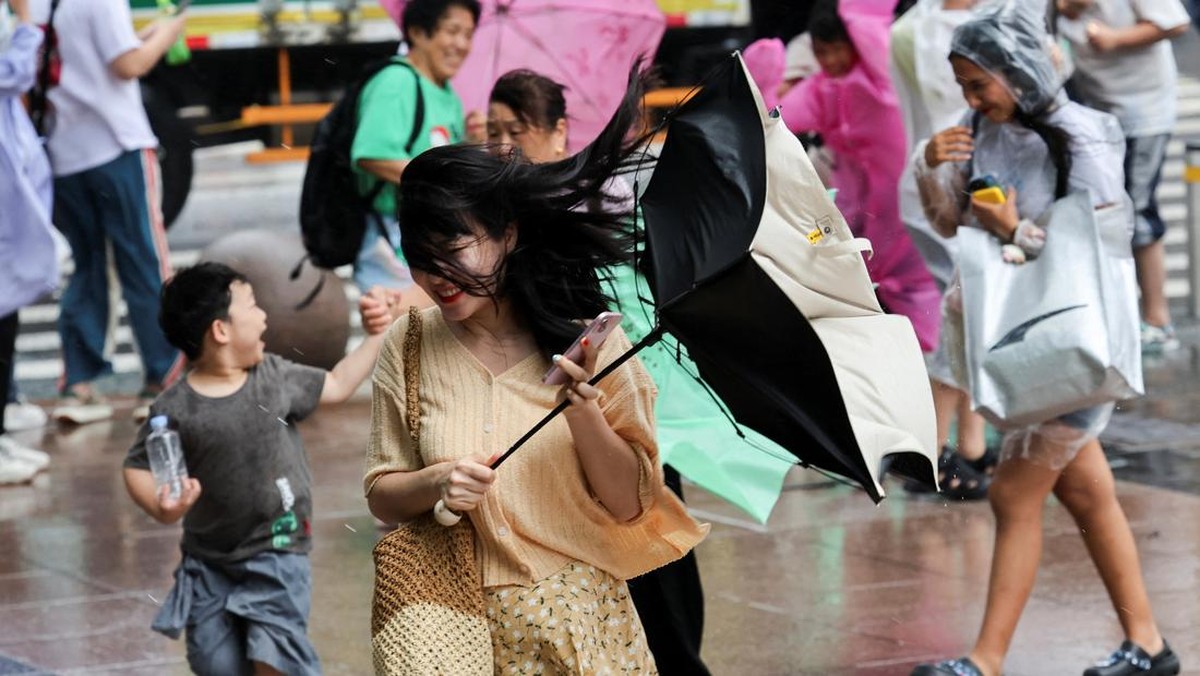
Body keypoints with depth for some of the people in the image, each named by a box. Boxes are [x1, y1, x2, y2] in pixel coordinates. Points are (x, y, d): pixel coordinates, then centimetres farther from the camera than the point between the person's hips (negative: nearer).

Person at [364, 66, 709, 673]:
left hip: (582, 621, -1)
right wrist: (435, 483, -15)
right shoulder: (409, 347, -1)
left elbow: (630, 506, -7)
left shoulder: (584, 337, -6)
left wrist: (581, 406, -21)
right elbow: (381, 496, 5)